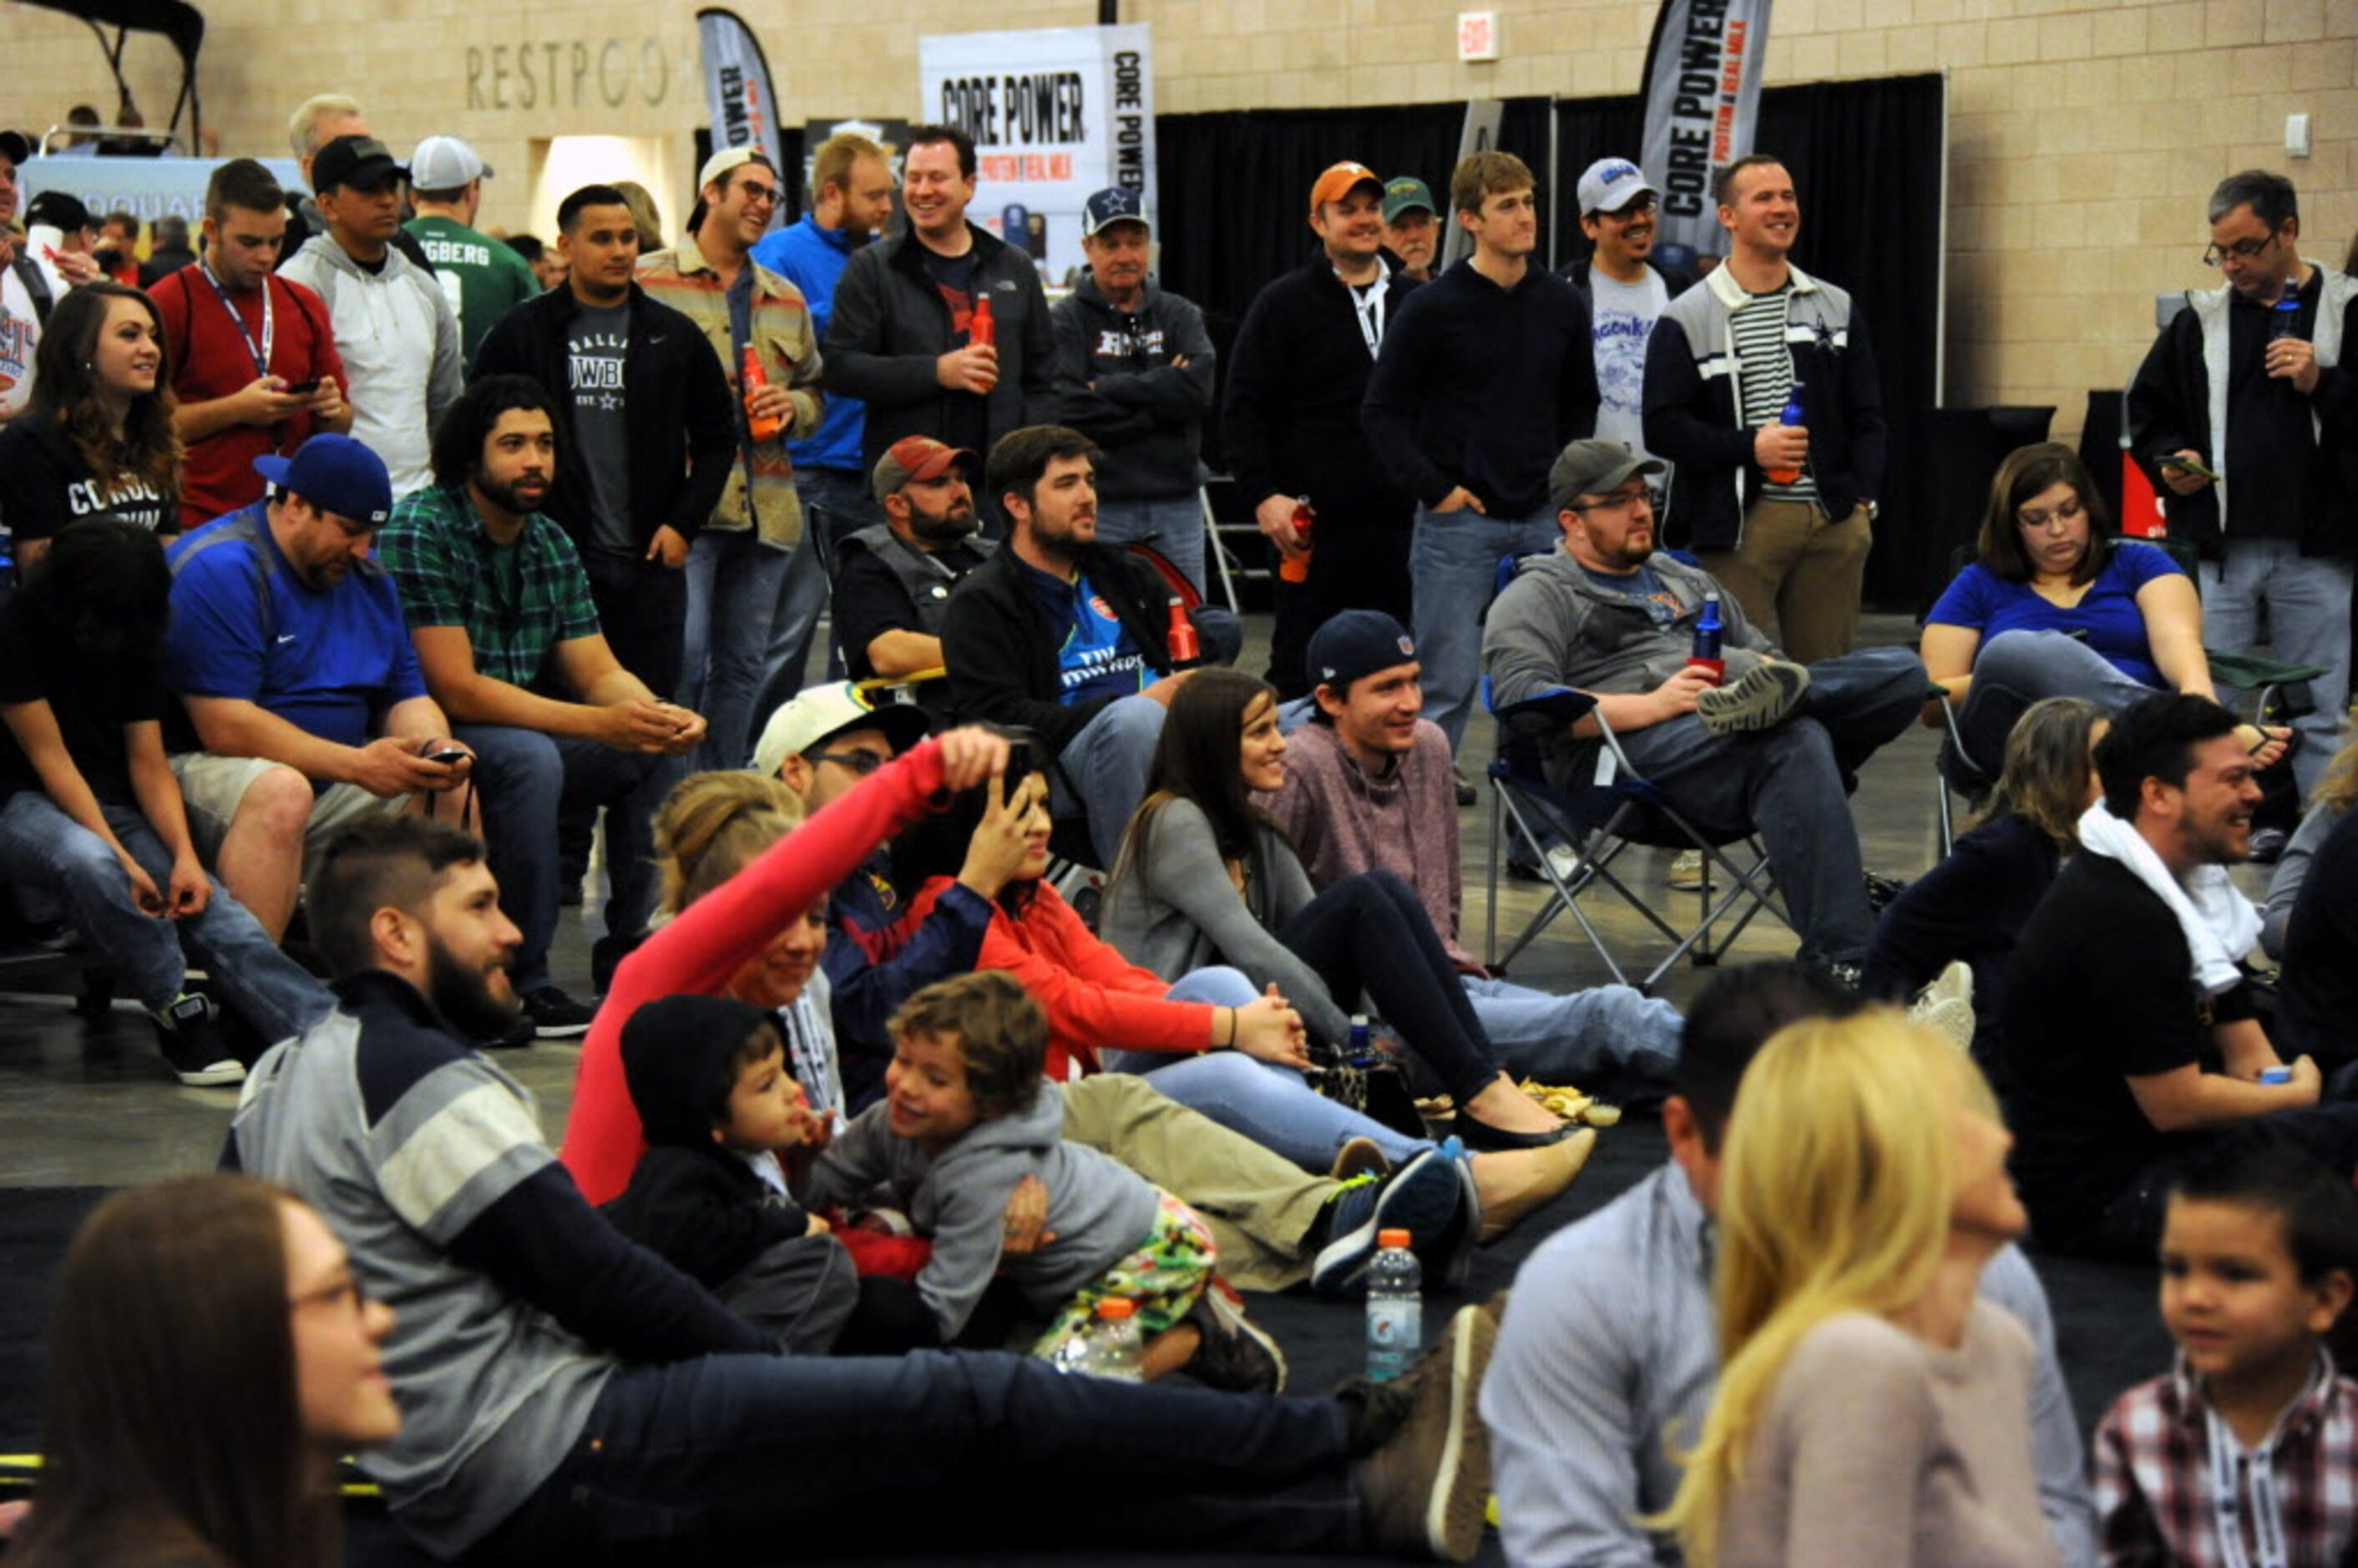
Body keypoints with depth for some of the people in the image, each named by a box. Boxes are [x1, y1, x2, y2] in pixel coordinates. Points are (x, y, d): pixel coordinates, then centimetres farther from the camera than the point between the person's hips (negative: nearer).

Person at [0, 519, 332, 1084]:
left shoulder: (135, 642, 7)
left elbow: (148, 762, 5)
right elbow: (50, 758, -14)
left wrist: (185, 856, -12)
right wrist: (121, 857, -22)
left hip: (114, 808, 5)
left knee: (215, 911, -20)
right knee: (88, 862, -41)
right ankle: (178, 1015, -27)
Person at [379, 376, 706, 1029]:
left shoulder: (551, 544, 9)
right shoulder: (420, 531, -16)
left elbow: (600, 673, 8)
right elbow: (456, 690, -22)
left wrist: (661, 717, -17)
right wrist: (600, 724, -28)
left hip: (520, 748, 8)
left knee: (656, 750, -5)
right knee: (530, 756, -34)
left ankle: (629, 954, 3)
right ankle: (520, 983, -26)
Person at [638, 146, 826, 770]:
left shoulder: (786, 299, 21)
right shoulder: (648, 281, 2)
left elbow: (815, 394, 26)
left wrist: (793, 407, 3)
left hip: (767, 508, 6)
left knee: (743, 664, 9)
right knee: (682, 654, -14)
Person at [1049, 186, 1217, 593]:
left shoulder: (1179, 315, 11)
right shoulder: (1066, 321, 1)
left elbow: (1198, 388, -7)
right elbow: (1071, 412, -13)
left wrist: (1108, 388, -9)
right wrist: (1163, 396, -9)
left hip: (1176, 506, 3)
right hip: (1099, 509, -3)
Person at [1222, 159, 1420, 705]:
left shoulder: (1415, 302, 14)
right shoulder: (1283, 304, 2)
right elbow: (1242, 411, -2)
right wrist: (1263, 496, -13)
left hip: (1397, 523, 4)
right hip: (1314, 525, -4)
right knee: (1298, 667, 0)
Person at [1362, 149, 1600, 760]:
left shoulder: (1562, 304, 7)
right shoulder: (1433, 307, -6)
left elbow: (1581, 403, 20)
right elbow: (1384, 410, -3)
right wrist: (1434, 488, -10)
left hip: (1543, 520, 4)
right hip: (1458, 521, -4)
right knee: (1449, 680, -4)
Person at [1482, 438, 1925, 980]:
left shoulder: (1686, 582, 35)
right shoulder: (1540, 594, 12)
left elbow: (1760, 651, 35)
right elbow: (1519, 696, -5)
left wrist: (1774, 675, 6)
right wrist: (1651, 705, -17)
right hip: (1630, 748, -7)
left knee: (1903, 672, -13)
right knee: (1795, 742, -37)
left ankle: (1758, 702, -36)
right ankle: (1836, 957, -44)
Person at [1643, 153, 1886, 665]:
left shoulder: (1837, 309, 17)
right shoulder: (1686, 321, 3)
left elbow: (1866, 417, 17)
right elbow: (1662, 428, -4)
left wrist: (1862, 499, 3)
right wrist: (1749, 447, -14)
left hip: (1834, 522, 4)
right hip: (1742, 522, -4)